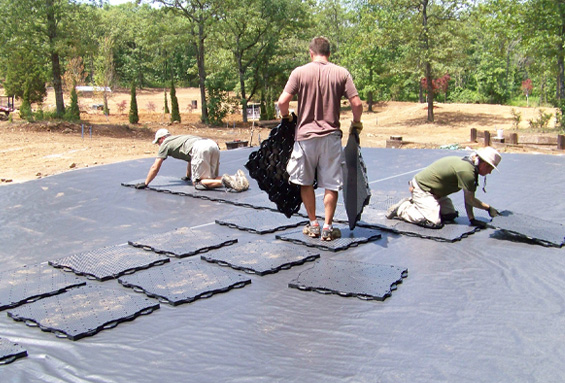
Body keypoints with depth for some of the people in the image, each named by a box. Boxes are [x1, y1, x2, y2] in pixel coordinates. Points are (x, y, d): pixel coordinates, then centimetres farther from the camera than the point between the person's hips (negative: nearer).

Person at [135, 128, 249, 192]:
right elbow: (190, 159, 54)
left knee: (198, 182, -4)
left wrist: (145, 183, 34)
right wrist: (188, 176, 70)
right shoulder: (178, 139, 42)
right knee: (211, 179, 14)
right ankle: (236, 178, -8)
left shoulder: (165, 144, 20)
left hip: (200, 149, -8)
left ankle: (224, 181, -27)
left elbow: (155, 167, 22)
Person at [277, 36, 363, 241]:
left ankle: (313, 224, 20)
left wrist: (286, 116, 12)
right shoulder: (341, 73, 0)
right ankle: (327, 227, 9)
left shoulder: (300, 72, -2)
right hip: (331, 136, 0)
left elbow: (282, 101, -9)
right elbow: (357, 104, -5)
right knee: (331, 184, 8)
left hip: (305, 135, 0)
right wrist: (356, 122, 13)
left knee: (305, 182, 15)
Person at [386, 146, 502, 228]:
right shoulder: (467, 171, -25)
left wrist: (472, 219, 4)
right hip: (422, 189, -11)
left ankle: (415, 204, 18)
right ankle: (402, 209, -5)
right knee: (434, 223, -21)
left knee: (451, 215, 14)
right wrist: (488, 208, -3)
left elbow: (468, 197, 7)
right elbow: (470, 199, -16)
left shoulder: (468, 164, 6)